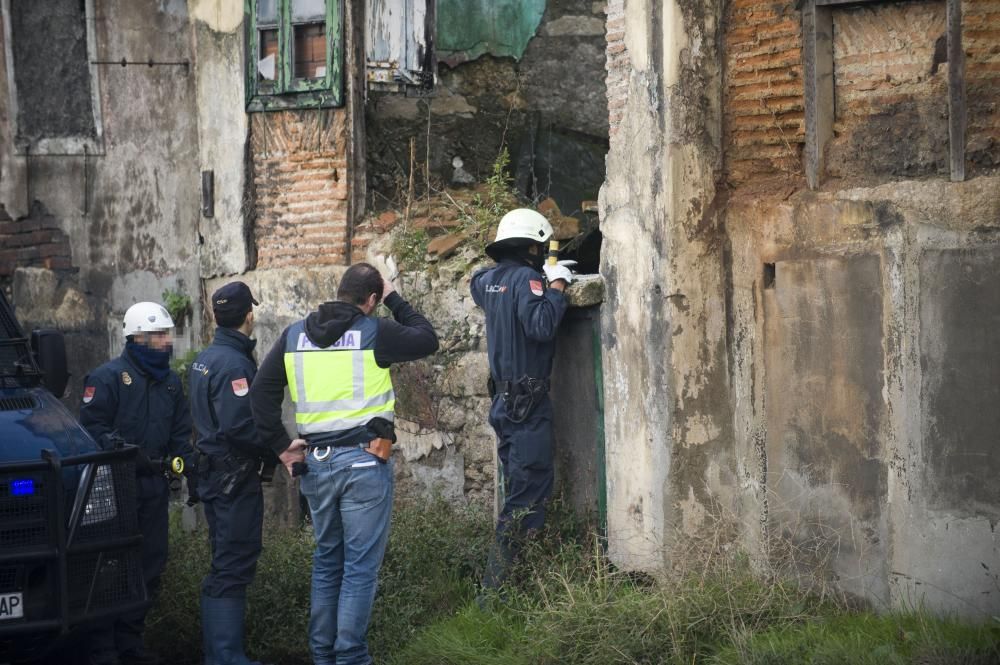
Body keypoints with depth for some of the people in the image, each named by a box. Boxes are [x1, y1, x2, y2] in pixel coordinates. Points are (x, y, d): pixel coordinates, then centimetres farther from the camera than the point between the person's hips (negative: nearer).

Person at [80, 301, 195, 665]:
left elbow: (180, 433, 20)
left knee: (149, 564, 10)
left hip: (153, 484, 7)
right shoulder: (108, 376, -8)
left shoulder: (170, 381, 15)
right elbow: (92, 425, -13)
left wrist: (191, 472, 9)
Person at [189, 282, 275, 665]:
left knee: (226, 563, 16)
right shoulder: (234, 363, -19)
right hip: (236, 477, -10)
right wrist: (273, 454, -11)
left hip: (213, 472, 10)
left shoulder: (205, 359, 13)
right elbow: (239, 427, -26)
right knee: (234, 566, -7)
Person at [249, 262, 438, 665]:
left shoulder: (295, 335, 8)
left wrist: (281, 445, 11)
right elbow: (428, 340, 7)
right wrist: (395, 301, 16)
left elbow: (262, 392, 8)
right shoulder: (374, 332, -6)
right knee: (360, 566, 0)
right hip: (364, 461, -5)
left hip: (316, 462, 5)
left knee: (326, 562, 17)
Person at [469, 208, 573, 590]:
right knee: (529, 492, -10)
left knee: (517, 489, 17)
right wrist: (556, 286, -14)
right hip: (528, 402, -9)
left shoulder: (490, 279, 9)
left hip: (504, 398, 9)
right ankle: (497, 585, -15)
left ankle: (504, 579, 19)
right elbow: (541, 325, -29)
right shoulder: (525, 279, -15)